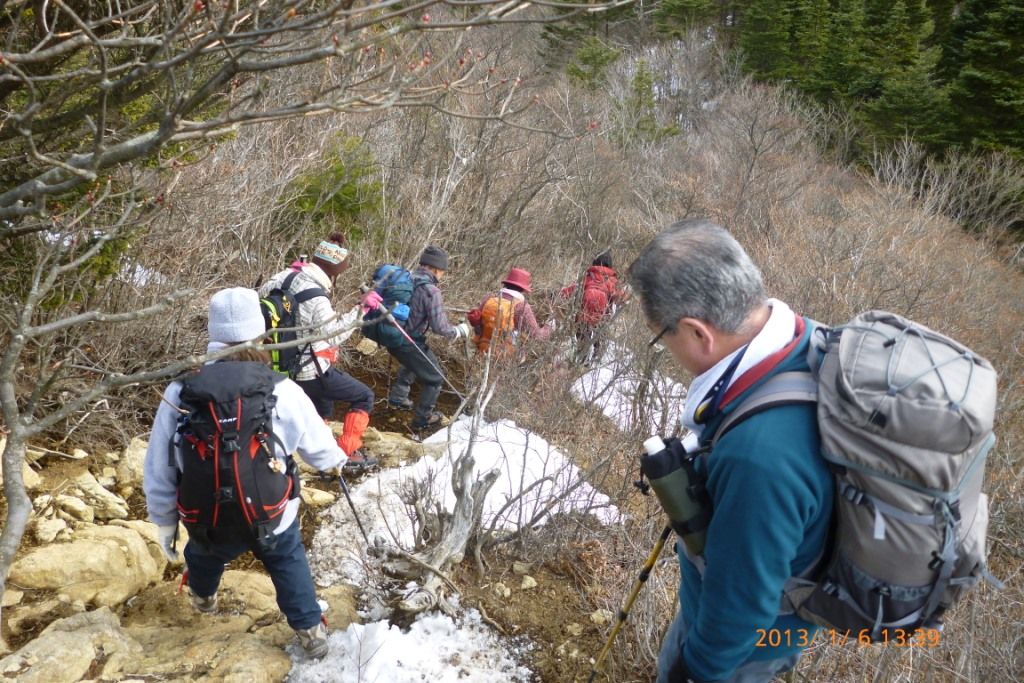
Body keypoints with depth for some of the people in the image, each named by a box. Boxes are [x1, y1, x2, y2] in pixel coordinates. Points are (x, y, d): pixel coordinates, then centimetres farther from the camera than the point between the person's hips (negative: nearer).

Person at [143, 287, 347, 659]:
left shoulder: (179, 393, -17)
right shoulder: (283, 391, -20)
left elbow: (158, 470, -6)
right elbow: (320, 450, -3)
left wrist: (165, 523, 10)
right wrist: (337, 458, 22)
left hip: (208, 521, 2)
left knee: (203, 554, 35)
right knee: (288, 561, 30)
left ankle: (203, 597, 65)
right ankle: (311, 631, 37)